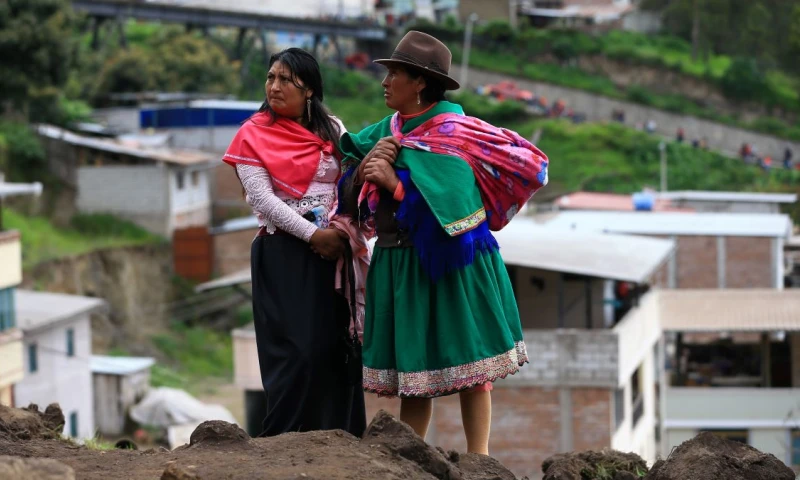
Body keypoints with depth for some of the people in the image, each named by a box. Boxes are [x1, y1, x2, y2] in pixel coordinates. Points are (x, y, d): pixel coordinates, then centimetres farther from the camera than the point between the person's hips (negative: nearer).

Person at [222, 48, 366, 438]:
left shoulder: (331, 130, 11)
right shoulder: (253, 135, -1)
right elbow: (263, 199, -9)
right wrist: (314, 234, -15)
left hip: (332, 249, 4)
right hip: (283, 254, -4)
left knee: (337, 343, 0)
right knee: (296, 347, -8)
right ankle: (284, 440, 0)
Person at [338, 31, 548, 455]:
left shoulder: (451, 133, -9)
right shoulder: (386, 131, 10)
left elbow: (449, 204, -19)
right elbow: (350, 191, 8)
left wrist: (394, 183, -17)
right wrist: (366, 165, -11)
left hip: (447, 266, -6)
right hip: (396, 264, 6)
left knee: (466, 363, 0)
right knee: (411, 369, 7)